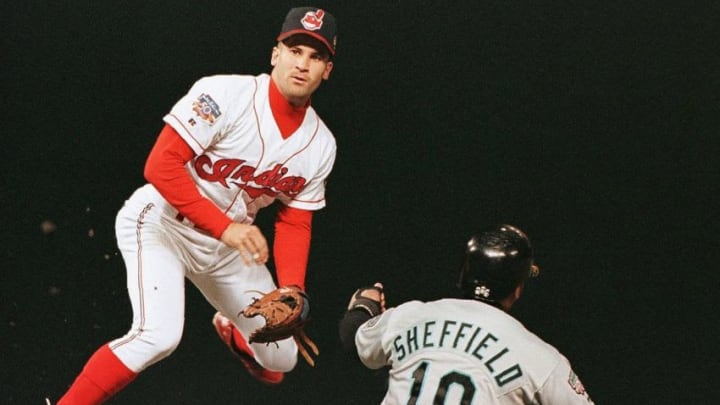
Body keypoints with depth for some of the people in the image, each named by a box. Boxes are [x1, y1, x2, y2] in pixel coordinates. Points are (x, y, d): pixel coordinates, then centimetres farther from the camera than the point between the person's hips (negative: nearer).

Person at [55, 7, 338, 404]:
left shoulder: (320, 144, -3)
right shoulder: (225, 95, -22)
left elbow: (293, 222, 3)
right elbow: (160, 166, -27)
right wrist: (225, 226, -31)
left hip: (227, 247, 7)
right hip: (161, 223, -6)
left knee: (278, 360, 13)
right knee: (159, 335, -31)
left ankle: (231, 330, 48)